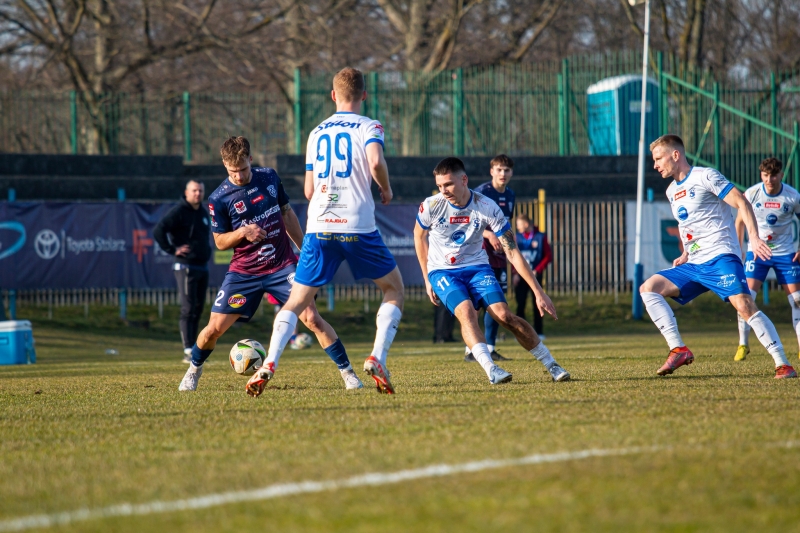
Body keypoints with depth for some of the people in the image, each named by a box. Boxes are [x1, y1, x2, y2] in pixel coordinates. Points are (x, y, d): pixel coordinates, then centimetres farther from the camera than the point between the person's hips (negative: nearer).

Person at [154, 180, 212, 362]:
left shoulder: (203, 213, 16)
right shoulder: (178, 212, -9)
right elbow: (158, 231, -17)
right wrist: (172, 250, -17)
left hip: (203, 268, 8)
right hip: (186, 268, -8)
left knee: (198, 310, 9)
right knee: (188, 310, -11)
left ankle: (193, 350, 14)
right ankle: (188, 351, -11)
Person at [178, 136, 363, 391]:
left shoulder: (269, 177, 1)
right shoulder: (219, 199, -8)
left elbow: (287, 213, 14)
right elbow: (220, 242, 0)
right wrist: (242, 232, -20)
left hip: (282, 265, 1)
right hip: (243, 272, -1)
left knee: (312, 318, -14)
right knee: (214, 328, -5)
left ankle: (348, 373, -7)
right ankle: (193, 372, 24)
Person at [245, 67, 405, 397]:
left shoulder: (317, 133, 15)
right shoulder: (368, 128, 2)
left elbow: (309, 191, 16)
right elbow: (376, 162, -19)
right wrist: (386, 190, 0)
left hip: (319, 228, 3)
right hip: (358, 227, -3)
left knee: (297, 301, 7)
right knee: (394, 289, 15)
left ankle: (269, 364, -13)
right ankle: (377, 358, -4)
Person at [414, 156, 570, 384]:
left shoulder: (487, 208, -17)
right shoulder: (431, 206, -16)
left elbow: (512, 252, -14)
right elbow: (419, 235, 6)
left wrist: (538, 292, -17)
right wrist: (427, 280, 8)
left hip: (477, 267, 0)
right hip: (442, 271, 0)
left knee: (505, 315, -17)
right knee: (466, 311, -30)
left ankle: (552, 366, -6)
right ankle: (490, 369, -39)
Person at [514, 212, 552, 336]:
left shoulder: (540, 237, 1)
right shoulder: (517, 237, 6)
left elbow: (548, 256, 3)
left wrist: (537, 270, -6)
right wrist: (515, 273, -4)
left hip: (535, 275, -1)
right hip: (520, 277, 1)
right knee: (520, 304, -5)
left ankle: (538, 332, 8)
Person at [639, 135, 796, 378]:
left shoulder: (705, 177, -4)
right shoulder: (672, 191, 20)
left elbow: (741, 202, -11)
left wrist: (754, 237, -24)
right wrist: (685, 255, 14)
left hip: (720, 257, -8)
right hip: (693, 266, 8)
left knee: (743, 304, -26)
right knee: (648, 288, -5)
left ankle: (783, 364, -23)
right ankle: (678, 350, -13)